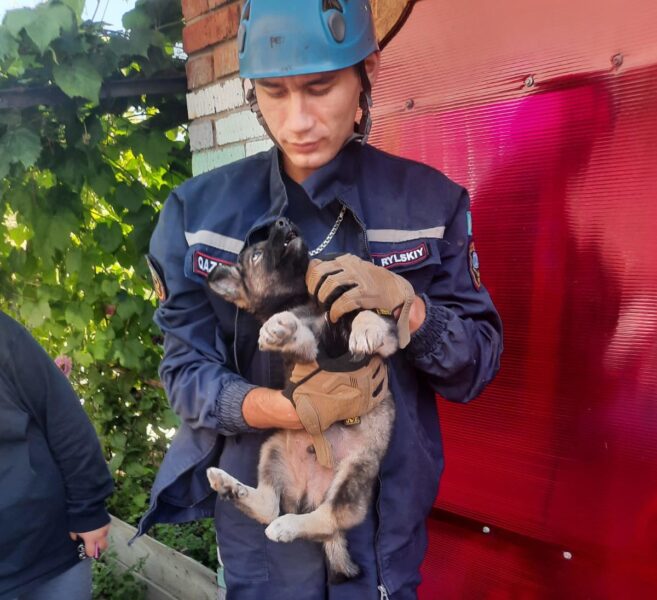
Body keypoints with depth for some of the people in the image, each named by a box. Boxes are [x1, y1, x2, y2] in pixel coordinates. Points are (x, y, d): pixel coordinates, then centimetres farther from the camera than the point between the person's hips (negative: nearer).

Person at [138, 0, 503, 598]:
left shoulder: (429, 201, -9)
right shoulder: (200, 208, -8)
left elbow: (478, 365, -7)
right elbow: (185, 368, -7)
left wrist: (407, 304, -27)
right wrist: (259, 406, -27)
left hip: (387, 507, 0)